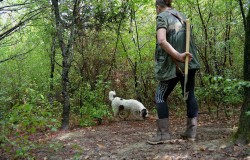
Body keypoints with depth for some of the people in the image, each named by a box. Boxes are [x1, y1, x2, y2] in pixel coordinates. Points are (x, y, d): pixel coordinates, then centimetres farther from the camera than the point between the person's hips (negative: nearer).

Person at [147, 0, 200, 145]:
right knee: (190, 95, 12)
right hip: (189, 62, 6)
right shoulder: (182, 16, 17)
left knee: (161, 96, 3)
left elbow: (162, 41, -20)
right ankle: (191, 130, 10)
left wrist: (178, 56, -22)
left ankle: (164, 133, -1)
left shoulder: (162, 17, -3)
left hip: (172, 64, -6)